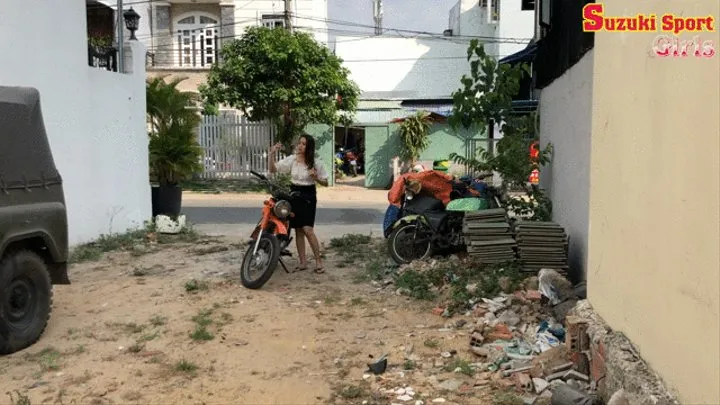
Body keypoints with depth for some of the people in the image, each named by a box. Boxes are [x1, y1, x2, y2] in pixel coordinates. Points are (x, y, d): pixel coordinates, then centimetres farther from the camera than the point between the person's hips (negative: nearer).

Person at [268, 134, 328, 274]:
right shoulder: (291, 159, -1)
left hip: (308, 196, -4)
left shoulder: (316, 162, -6)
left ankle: (318, 261, -2)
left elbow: (325, 183, 0)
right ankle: (303, 262, 15)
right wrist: (272, 153, -16)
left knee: (307, 229, -15)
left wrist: (315, 177, -18)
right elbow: (273, 169, -4)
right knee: (298, 230, 7)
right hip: (294, 194, 4)